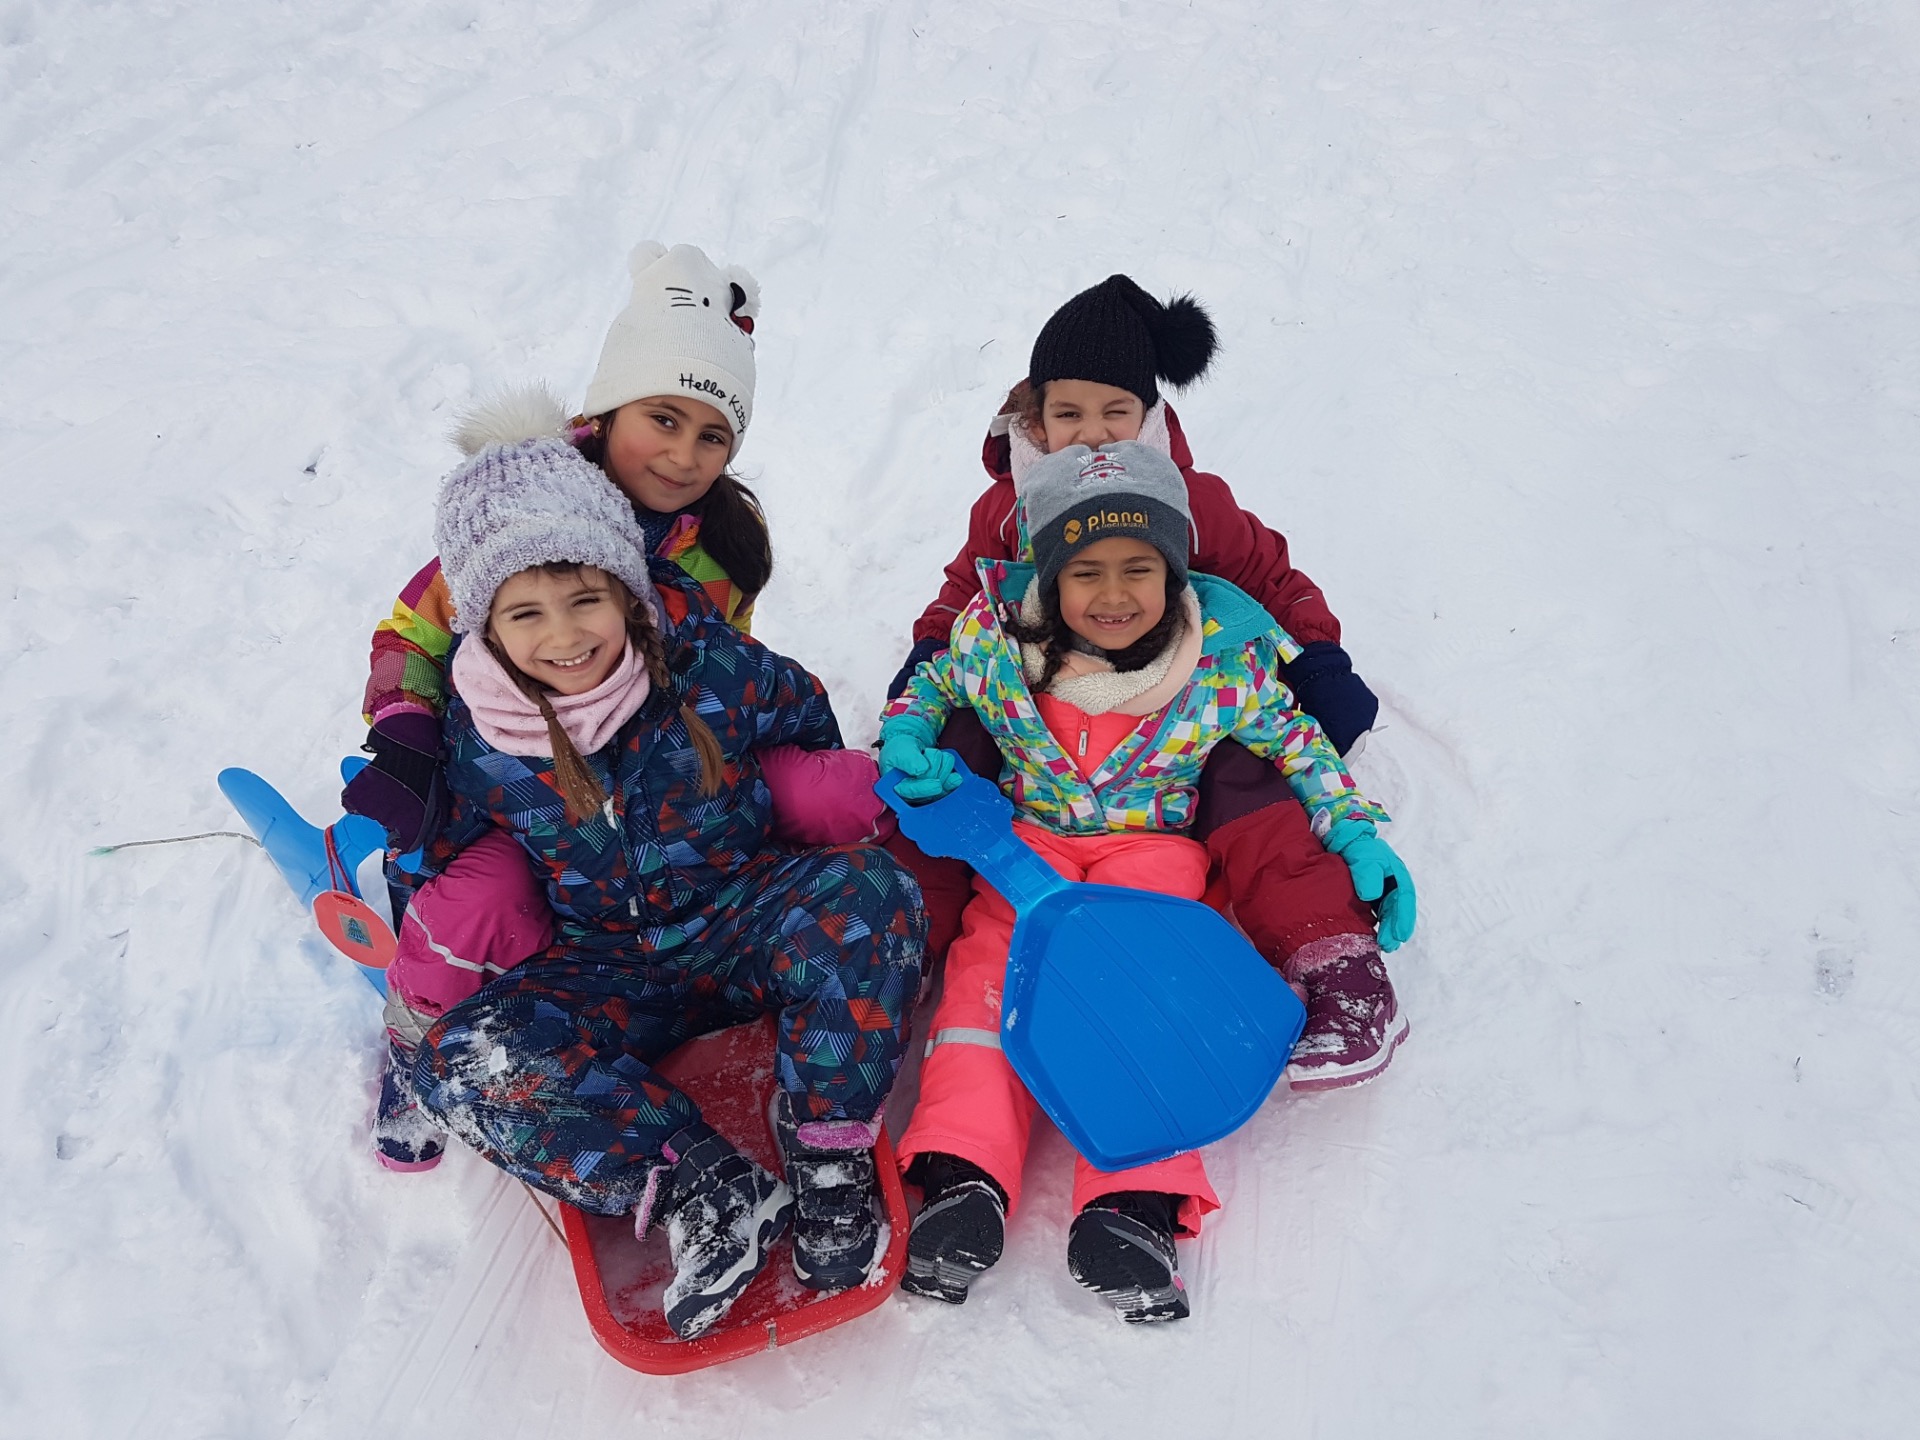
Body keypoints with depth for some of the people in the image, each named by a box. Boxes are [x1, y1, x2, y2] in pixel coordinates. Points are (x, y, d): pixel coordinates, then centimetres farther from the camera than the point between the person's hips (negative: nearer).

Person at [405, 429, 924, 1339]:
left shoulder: (711, 666, -14)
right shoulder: (474, 739, -10)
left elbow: (808, 726, 7)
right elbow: (433, 869, 7)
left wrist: (839, 850, 5)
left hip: (747, 928, -1)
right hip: (609, 975, 2)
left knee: (868, 892, -33)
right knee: (463, 1062, -26)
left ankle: (829, 1165, -21)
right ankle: (704, 1194, -30)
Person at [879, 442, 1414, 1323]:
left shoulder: (1224, 660, -8)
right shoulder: (998, 634, -6)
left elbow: (1296, 745, 7)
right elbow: (930, 685, 12)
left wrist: (1355, 835, -3)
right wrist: (904, 741, -9)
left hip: (1151, 847, -1)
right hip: (1025, 837, 1)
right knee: (993, 959, -23)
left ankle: (1135, 1197, -31)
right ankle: (963, 1175, -31)